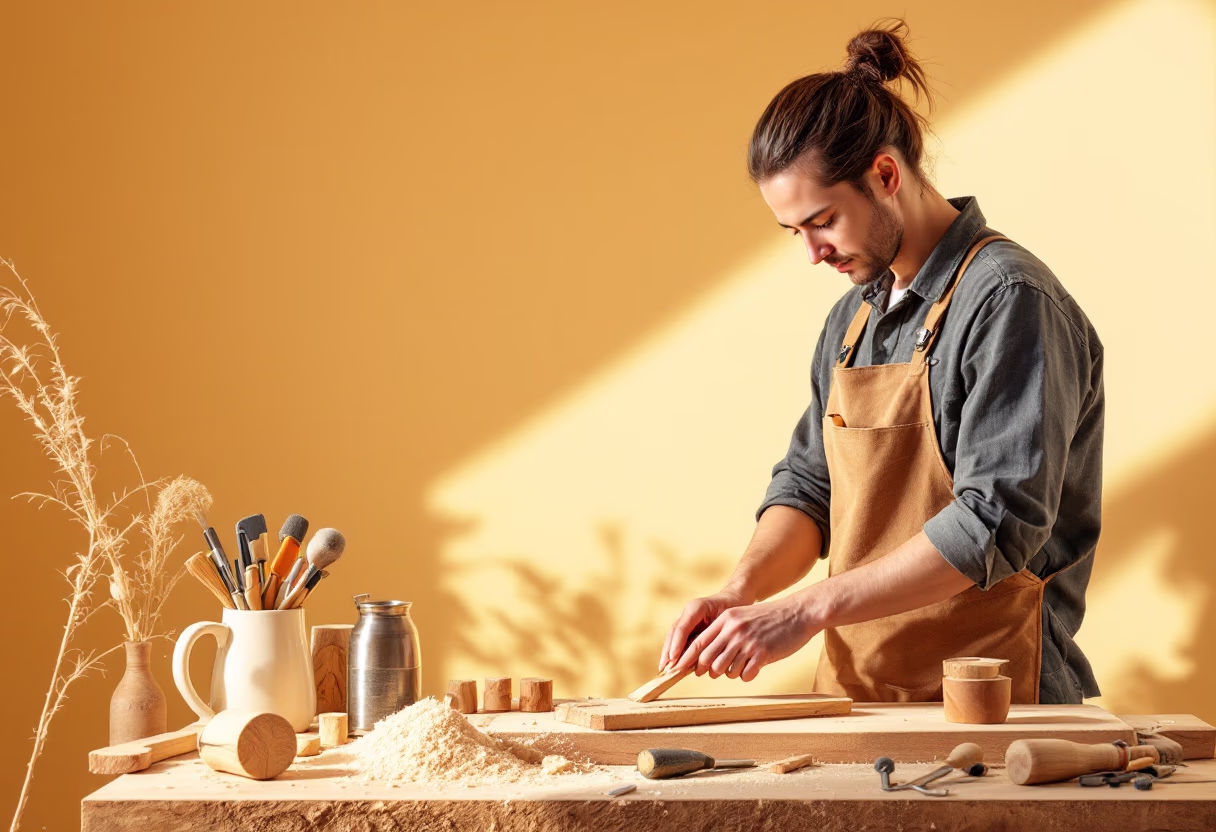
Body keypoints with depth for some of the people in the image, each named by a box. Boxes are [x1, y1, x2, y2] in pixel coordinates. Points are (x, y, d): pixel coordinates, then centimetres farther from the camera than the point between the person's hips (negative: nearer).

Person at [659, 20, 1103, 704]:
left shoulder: (1009, 301, -10)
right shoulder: (853, 317, 16)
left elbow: (996, 523, -18)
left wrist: (806, 609, -19)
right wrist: (743, 590, -2)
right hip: (854, 687, 7)